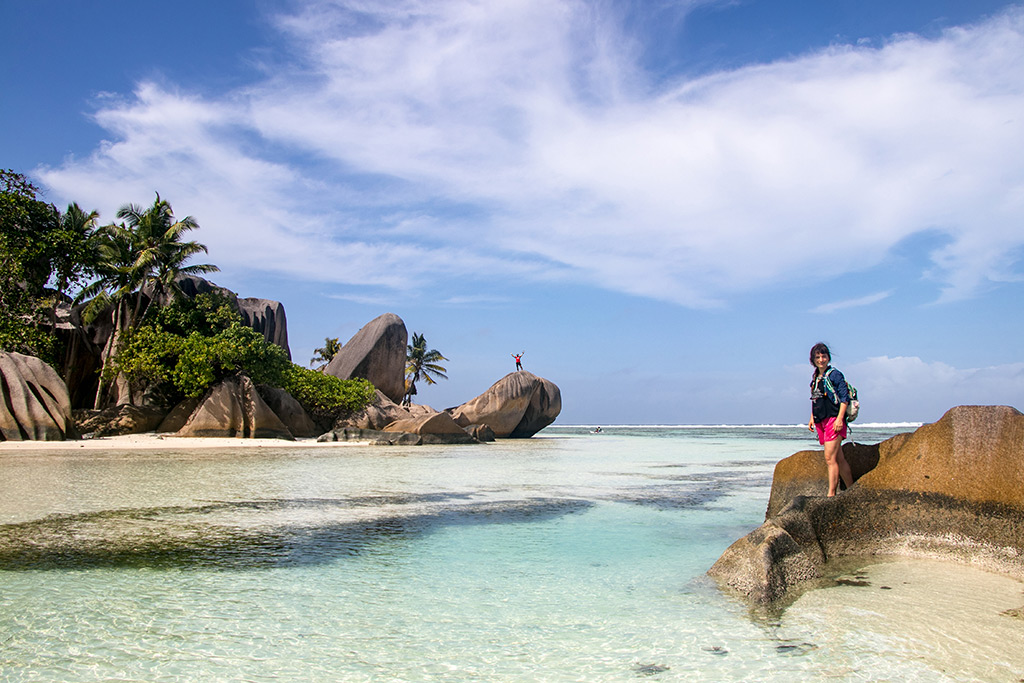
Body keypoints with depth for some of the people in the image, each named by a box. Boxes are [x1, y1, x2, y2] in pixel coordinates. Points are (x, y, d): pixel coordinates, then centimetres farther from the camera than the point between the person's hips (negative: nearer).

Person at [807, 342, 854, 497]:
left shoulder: (835, 375, -6)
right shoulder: (815, 378, 16)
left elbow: (845, 398, -11)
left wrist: (840, 418, -19)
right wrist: (812, 418, 16)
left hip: (834, 419, -8)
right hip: (821, 421, 8)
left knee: (830, 458, -13)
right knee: (839, 458, 12)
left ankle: (831, 494, -12)